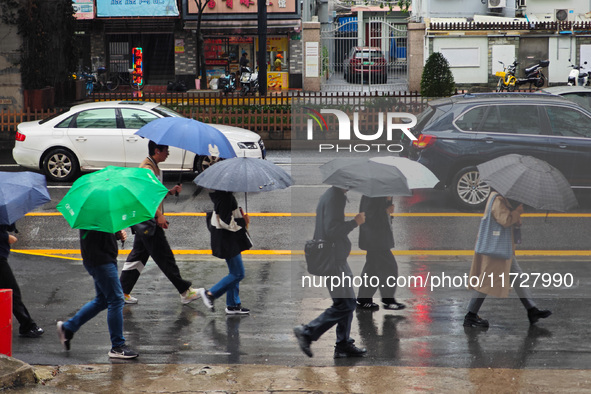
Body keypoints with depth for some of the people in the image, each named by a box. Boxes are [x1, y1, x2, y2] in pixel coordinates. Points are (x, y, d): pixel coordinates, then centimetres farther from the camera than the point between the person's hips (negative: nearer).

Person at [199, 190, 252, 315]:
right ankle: (210, 293, 3)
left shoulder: (224, 195, 8)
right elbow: (226, 222, -27)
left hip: (231, 240, 11)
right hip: (228, 242, -11)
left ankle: (233, 305, 21)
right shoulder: (225, 197, -23)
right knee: (238, 274, -4)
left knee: (235, 273, 16)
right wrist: (243, 221, -14)